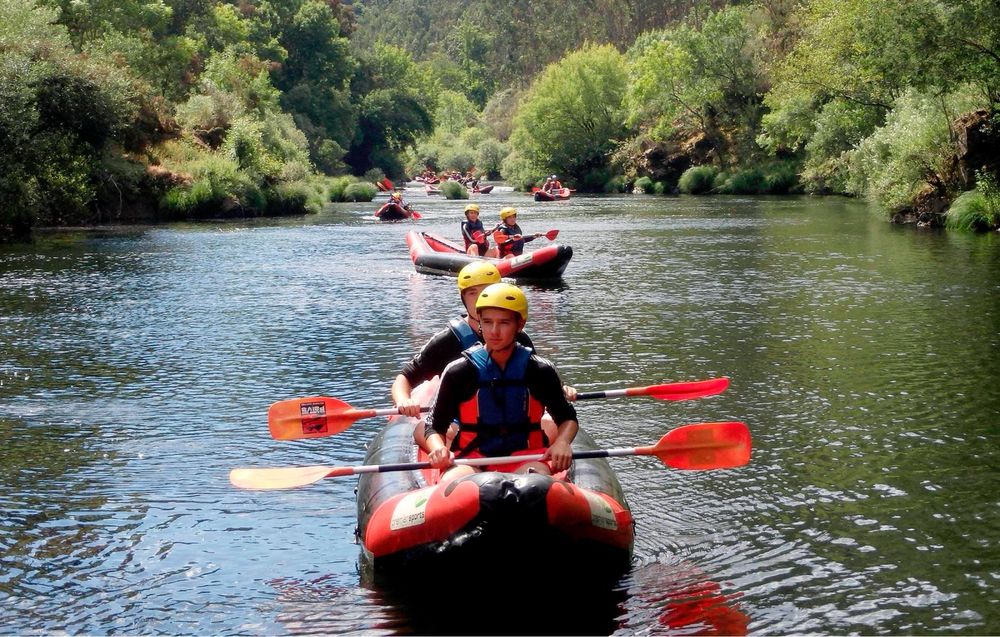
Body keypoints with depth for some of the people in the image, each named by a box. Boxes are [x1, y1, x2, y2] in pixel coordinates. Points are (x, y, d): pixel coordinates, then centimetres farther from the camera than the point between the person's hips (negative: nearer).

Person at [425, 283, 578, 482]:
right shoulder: (459, 372, 1)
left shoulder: (540, 371, 5)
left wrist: (562, 443, -7)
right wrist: (439, 449, -16)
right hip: (471, 459, 0)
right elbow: (435, 426, 7)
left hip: (525, 457, 1)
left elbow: (568, 418, 16)